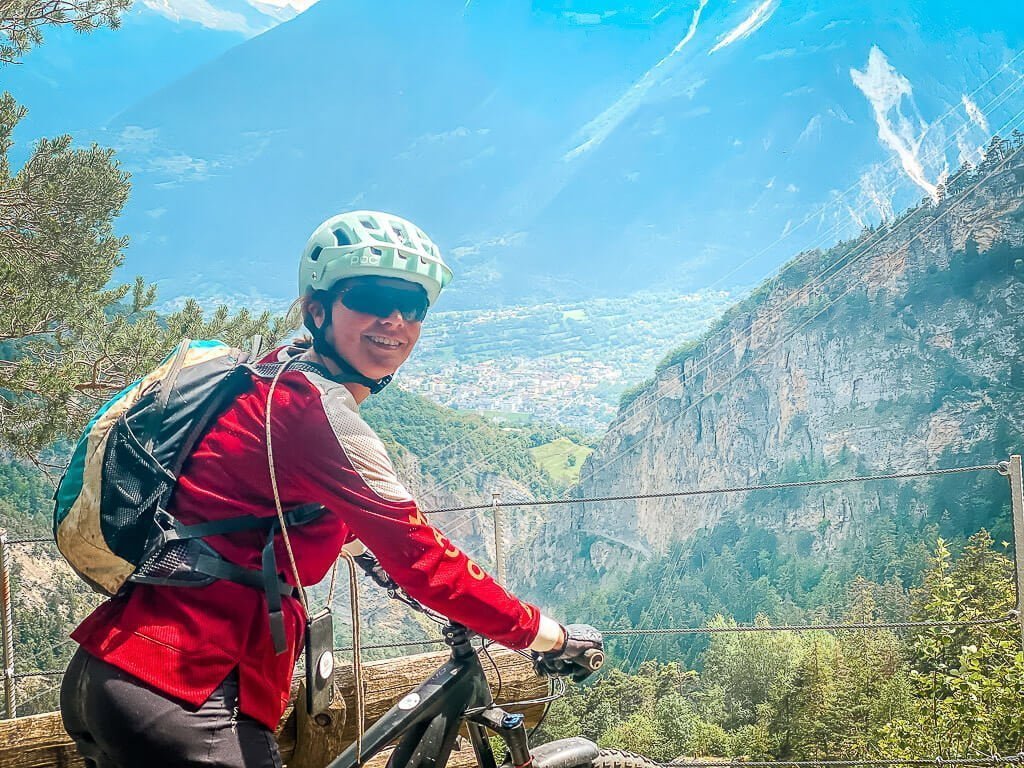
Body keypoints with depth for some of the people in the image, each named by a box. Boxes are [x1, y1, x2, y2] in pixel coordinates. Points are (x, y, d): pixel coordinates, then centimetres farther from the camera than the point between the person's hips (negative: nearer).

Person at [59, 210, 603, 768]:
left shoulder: (280, 376, 12)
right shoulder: (318, 412, -16)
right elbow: (422, 560, -16)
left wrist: (359, 546, 47)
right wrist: (548, 635, -7)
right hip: (178, 702, -10)